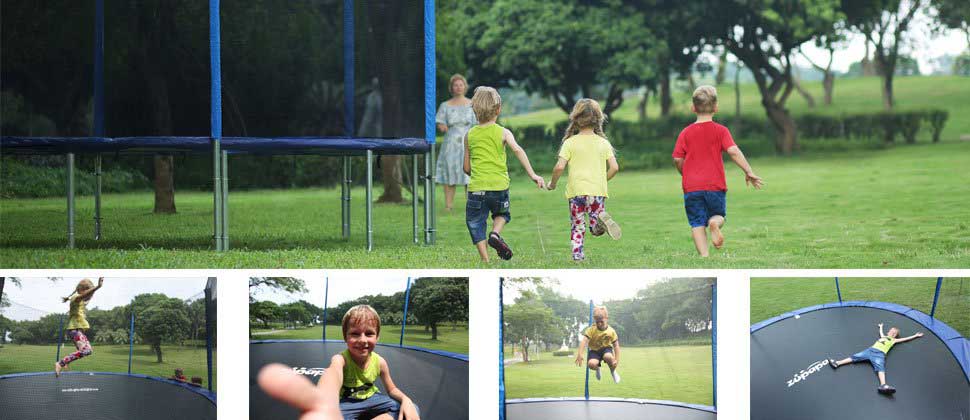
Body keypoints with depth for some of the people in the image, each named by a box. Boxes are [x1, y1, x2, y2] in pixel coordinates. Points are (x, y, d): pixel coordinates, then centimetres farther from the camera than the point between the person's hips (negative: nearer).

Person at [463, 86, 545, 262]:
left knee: (476, 226, 8)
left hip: (476, 187, 0)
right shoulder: (503, 132, 2)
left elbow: (466, 167, 12)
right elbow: (518, 150, -15)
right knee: (502, 214, 27)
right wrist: (532, 174, -19)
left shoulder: (470, 135, 8)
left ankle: (485, 260, -2)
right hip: (499, 186, 0)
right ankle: (495, 233, -1)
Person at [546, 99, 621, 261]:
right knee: (596, 229, 5)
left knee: (577, 226, 12)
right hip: (598, 190, 1)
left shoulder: (570, 143, -1)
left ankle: (577, 254, -1)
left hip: (575, 190, -1)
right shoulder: (603, 143, 5)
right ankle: (602, 219, -27)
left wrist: (552, 184, 7)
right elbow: (614, 167, -1)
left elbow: (559, 167, -10)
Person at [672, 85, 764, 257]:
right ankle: (714, 223, -17)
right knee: (719, 215, 18)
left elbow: (677, 159, -1)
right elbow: (733, 151, -14)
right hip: (715, 185, 0)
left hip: (691, 187, 0)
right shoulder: (720, 131, 0)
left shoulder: (686, 133, 4)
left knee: (697, 223, 3)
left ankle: (704, 255, -13)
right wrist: (749, 172, -11)